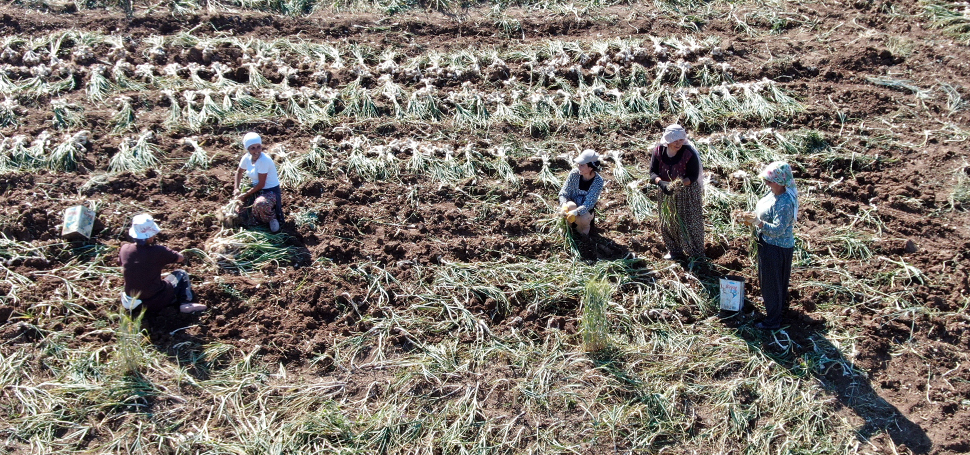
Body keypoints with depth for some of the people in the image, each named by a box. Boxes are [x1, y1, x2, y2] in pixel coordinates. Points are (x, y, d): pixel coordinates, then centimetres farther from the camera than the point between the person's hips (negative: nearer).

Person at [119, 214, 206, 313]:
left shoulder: (125, 249, -10)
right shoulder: (158, 251, -23)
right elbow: (181, 259, -4)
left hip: (132, 301, 5)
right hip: (156, 303, -5)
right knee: (181, 274, 16)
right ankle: (185, 303, -1)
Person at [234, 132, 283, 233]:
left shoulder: (264, 160, -24)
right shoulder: (247, 158, -3)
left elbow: (261, 184, -21)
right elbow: (239, 172, 18)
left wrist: (245, 194, -13)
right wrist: (236, 188, 6)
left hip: (271, 191, -8)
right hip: (256, 189, 8)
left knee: (260, 204, -39)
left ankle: (272, 218, -6)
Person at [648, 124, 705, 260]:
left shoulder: (690, 153, -21)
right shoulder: (658, 151, -11)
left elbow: (693, 176, -18)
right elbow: (653, 172, -11)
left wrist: (679, 184, -36)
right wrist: (661, 183, -32)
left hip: (687, 194, -4)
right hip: (666, 193, 4)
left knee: (689, 223, 0)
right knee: (667, 223, 14)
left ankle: (696, 254, 18)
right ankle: (674, 251, 34)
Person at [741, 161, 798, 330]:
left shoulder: (785, 203, -30)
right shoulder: (774, 193, -1)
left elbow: (778, 229, -33)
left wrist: (758, 222, -41)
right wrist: (753, 217, -3)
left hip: (777, 248, -10)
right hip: (767, 243, 10)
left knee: (772, 282, 5)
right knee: (766, 278, 27)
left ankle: (773, 320, 20)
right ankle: (781, 305, 50)